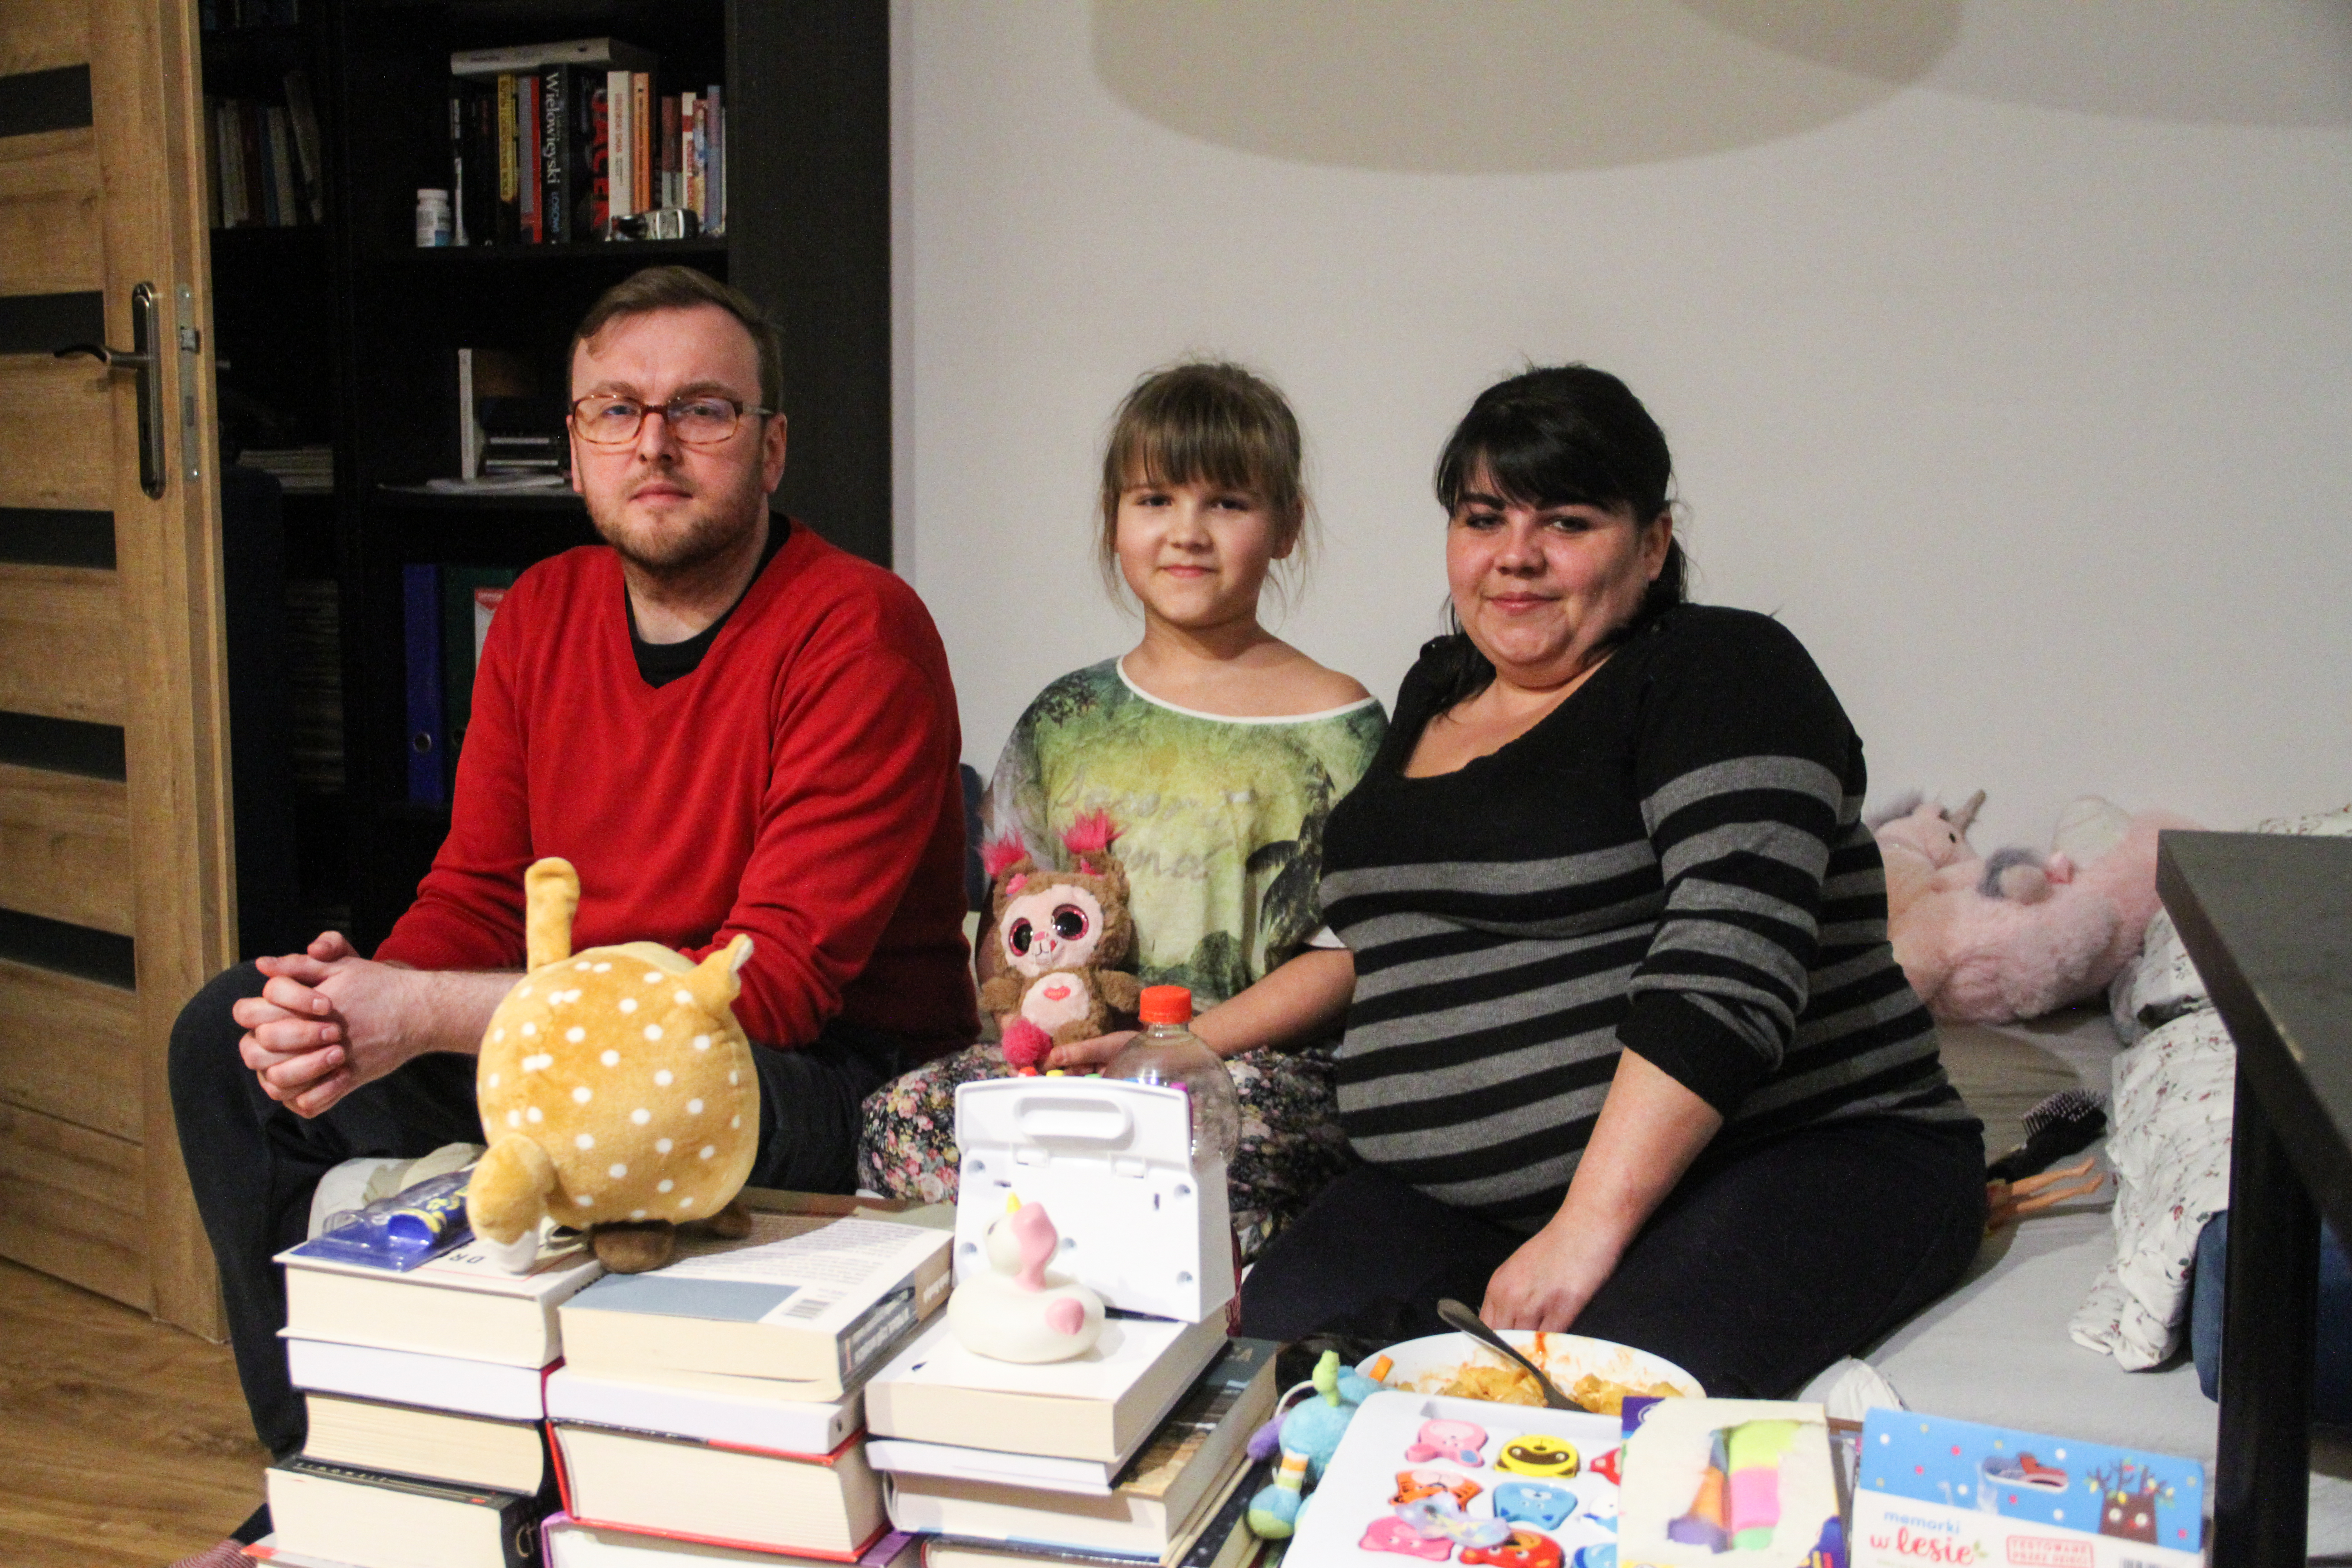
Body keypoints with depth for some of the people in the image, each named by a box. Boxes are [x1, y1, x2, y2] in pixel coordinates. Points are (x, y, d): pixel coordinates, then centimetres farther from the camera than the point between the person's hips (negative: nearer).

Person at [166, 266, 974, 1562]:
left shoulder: (859, 629, -17)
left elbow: (779, 981, -23)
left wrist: (427, 1015, -28)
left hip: (836, 1079, -7)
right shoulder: (542, 614, 7)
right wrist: (353, 1001, -18)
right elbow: (478, 893, 7)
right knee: (228, 1032, -1)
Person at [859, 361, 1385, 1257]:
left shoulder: (1336, 725, 4)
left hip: (1258, 1062, -3)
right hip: (1065, 1058, 3)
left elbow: (1350, 951, -4)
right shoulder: (1066, 720, 16)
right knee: (901, 1121, -24)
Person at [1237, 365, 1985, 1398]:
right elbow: (1378, 942, 30)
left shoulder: (1721, 672, -6)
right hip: (1474, 1194, 6)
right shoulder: (1437, 693, 18)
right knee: (1276, 1332, -20)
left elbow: (1728, 963, -20)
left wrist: (1590, 1226, -26)